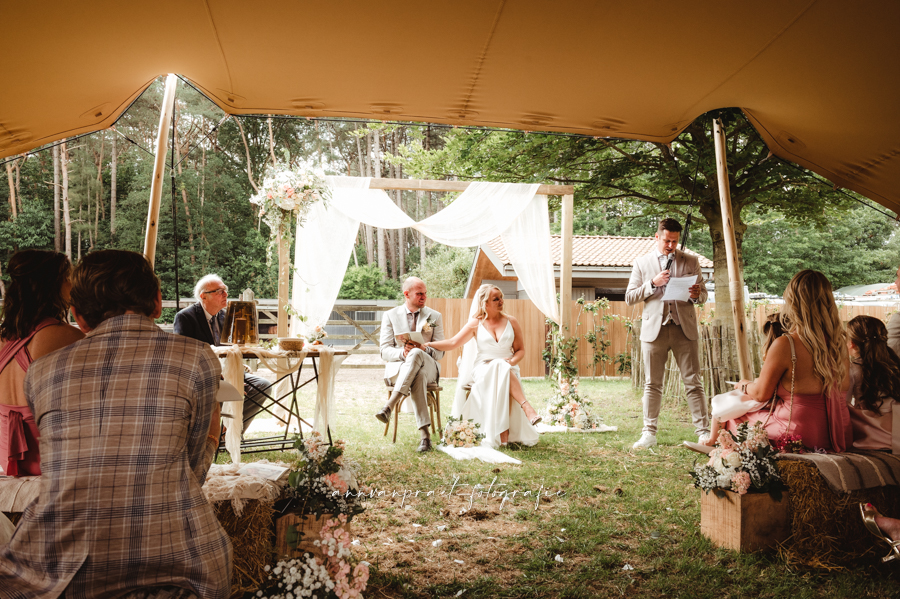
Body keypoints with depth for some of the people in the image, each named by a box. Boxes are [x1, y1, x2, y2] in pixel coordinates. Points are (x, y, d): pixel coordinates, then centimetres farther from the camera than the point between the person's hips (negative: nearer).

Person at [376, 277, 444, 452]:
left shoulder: (435, 316, 13)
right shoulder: (390, 316, 11)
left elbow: (440, 352, 7)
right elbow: (385, 351, 3)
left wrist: (423, 350, -17)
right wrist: (402, 352, -21)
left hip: (428, 367, 1)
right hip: (398, 368, -1)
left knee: (416, 354, -39)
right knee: (418, 376, -40)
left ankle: (389, 405, -49)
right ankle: (425, 435, -50)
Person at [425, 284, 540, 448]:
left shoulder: (511, 322, 11)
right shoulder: (476, 324, 8)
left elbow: (521, 350, 10)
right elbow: (453, 343, 6)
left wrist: (512, 361, -12)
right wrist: (425, 344, -3)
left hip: (509, 371, 1)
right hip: (483, 371, -1)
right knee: (500, 368, -36)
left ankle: (504, 433, -45)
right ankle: (527, 408, -45)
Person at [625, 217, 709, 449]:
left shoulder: (691, 261, 11)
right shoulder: (642, 263, 9)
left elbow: (703, 294, 13)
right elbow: (629, 298, 4)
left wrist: (697, 295, -12)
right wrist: (653, 284, -11)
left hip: (684, 328, 0)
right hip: (654, 329, 0)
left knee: (693, 382, 0)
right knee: (652, 384, 4)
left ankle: (704, 432, 5)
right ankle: (649, 433, 11)